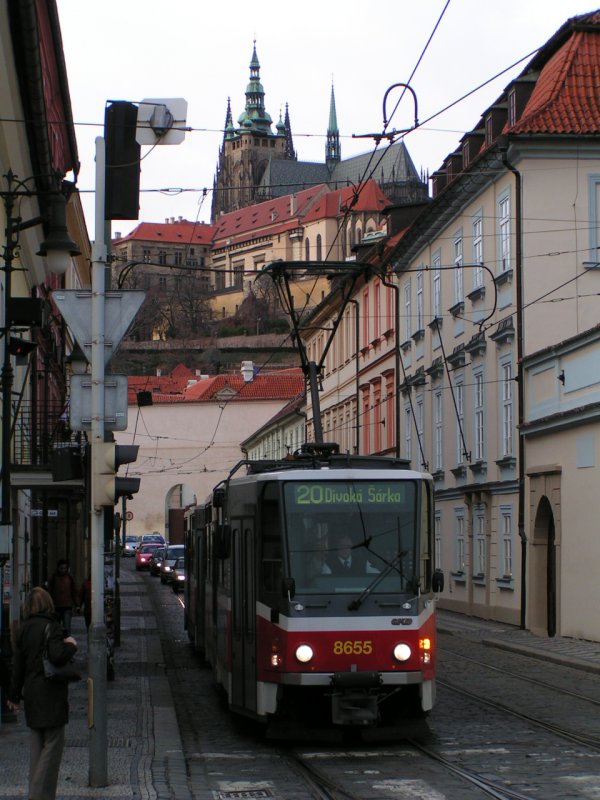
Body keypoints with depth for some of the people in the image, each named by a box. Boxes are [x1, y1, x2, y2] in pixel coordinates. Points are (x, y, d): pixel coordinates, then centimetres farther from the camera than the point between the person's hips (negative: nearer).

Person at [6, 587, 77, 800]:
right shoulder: (51, 627, -13)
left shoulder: (24, 629, 7)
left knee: (37, 744, 15)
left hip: (32, 693, 7)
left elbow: (17, 664, 12)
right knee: (52, 744, -2)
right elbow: (58, 656, -25)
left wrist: (14, 695, 19)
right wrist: (71, 645, -5)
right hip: (51, 694, -7)